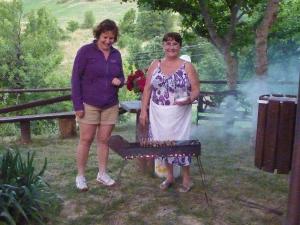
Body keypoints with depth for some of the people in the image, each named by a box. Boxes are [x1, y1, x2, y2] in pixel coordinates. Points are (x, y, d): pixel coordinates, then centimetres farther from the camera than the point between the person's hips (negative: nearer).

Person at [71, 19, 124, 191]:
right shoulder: (86, 51, -6)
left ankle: (102, 174, 23)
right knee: (86, 140, 1)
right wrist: (77, 105, -12)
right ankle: (80, 176, 15)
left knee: (104, 140, 10)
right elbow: (76, 78, -7)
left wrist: (119, 81, -8)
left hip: (110, 105, 4)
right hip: (89, 104, -4)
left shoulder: (116, 54, 7)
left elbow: (121, 76, 17)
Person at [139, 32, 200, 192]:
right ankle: (169, 176, 27)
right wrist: (143, 111, 1)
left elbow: (196, 90, -1)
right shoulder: (155, 65, 6)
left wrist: (189, 99, -23)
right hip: (158, 114, 3)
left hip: (178, 114, -3)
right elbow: (147, 89, 6)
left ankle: (186, 178, 18)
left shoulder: (187, 67, -1)